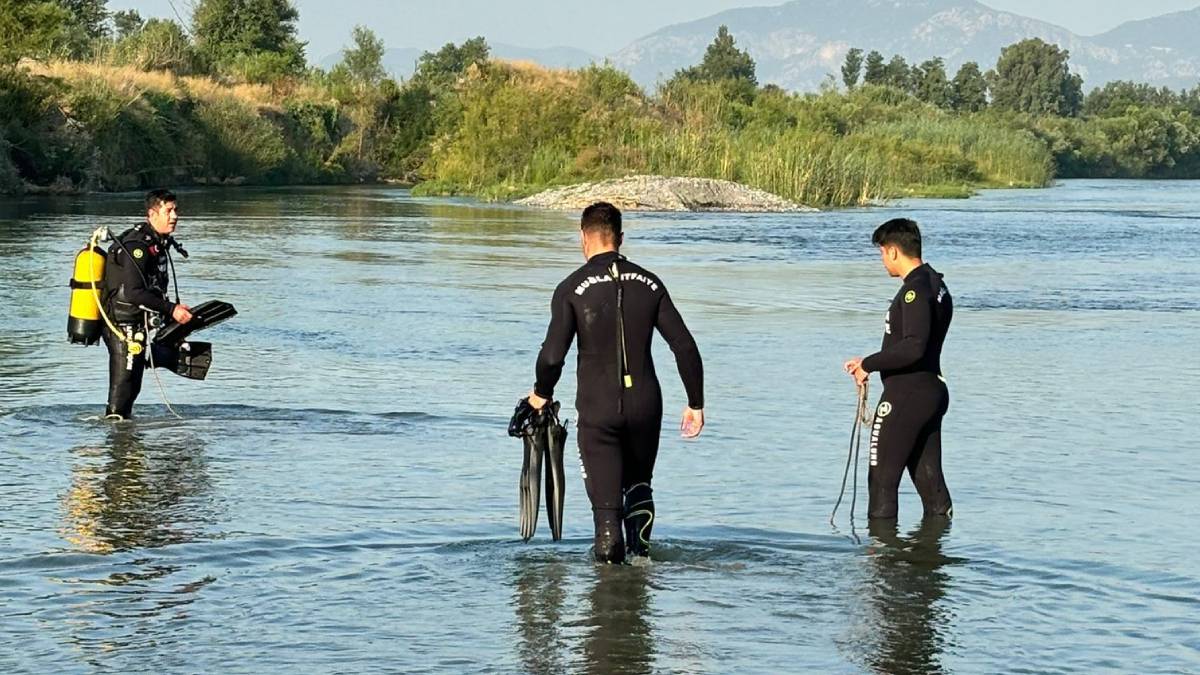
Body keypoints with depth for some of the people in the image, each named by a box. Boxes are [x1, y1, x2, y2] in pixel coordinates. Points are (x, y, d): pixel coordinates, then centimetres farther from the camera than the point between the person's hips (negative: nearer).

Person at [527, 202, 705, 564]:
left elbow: (552, 356, -13)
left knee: (607, 501, 3)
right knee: (639, 484, 24)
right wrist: (696, 403, 10)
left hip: (597, 408, -3)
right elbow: (685, 347, 1)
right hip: (645, 404, 3)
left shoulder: (572, 288, -6)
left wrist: (542, 393, 6)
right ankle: (642, 553, 13)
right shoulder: (649, 283, 4)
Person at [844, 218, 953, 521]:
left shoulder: (915, 290, -17)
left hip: (906, 395, -10)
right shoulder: (936, 286, 14)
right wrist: (870, 363, 15)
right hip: (933, 390, 10)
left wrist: (868, 364, -17)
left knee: (882, 475, -2)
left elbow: (912, 347, -27)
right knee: (928, 475, 13)